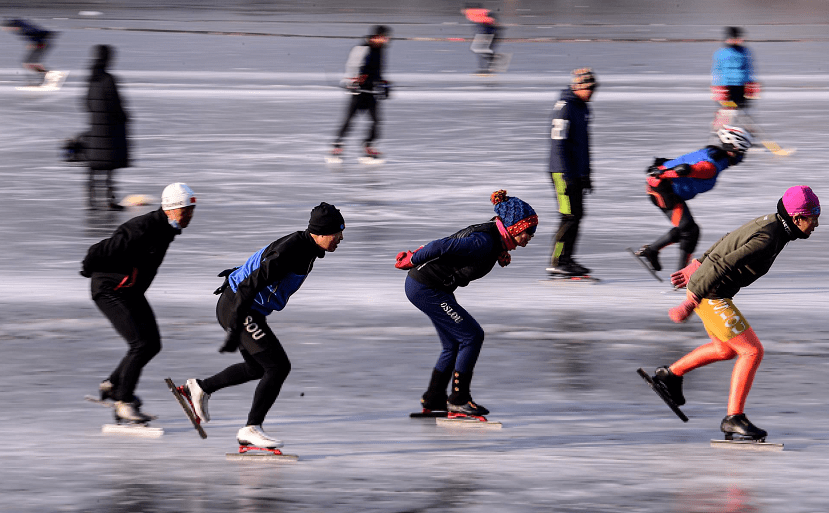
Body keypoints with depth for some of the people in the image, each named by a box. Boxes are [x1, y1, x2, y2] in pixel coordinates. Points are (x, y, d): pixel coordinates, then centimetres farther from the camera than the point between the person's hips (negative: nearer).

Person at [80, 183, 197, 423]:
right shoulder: (143, 230, -29)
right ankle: (124, 402, -3)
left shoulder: (166, 229, 3)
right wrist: (90, 271, -5)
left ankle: (112, 384, 25)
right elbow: (99, 251, -25)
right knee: (141, 344, -15)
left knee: (152, 344, 8)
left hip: (131, 292, 10)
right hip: (110, 292, -10)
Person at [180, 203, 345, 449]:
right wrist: (234, 330, -31)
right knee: (279, 366, -12)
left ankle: (200, 387, 37)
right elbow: (252, 284, -30)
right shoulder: (291, 251, -27)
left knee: (257, 368, 23)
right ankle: (252, 428, -5)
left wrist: (235, 274, 38)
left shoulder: (303, 246, 5)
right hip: (237, 309, -11)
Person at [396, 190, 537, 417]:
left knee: (454, 345, 17)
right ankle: (459, 400, -1)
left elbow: (447, 243, 17)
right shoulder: (484, 242, -25)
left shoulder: (492, 237, 7)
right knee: (472, 336, -7)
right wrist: (411, 260, -18)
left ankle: (433, 400, 29)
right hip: (426, 289, -10)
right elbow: (443, 246, -28)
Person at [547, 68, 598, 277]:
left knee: (577, 215, 8)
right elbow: (559, 142, -18)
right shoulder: (564, 107, -14)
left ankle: (567, 260, 14)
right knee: (570, 217, -11)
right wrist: (566, 175, -21)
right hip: (563, 172, -9)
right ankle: (556, 262, -7)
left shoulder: (583, 108, 16)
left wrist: (586, 175, 25)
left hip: (577, 171, 9)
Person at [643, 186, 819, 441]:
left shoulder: (770, 222, 4)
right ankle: (734, 418, -2)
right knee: (752, 351, -7)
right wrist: (690, 303, -26)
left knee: (726, 349, 27)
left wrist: (697, 266, 28)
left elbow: (730, 243, 18)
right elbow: (723, 266, -29)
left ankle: (671, 374, 38)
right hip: (710, 295, -10)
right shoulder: (767, 239, -27)